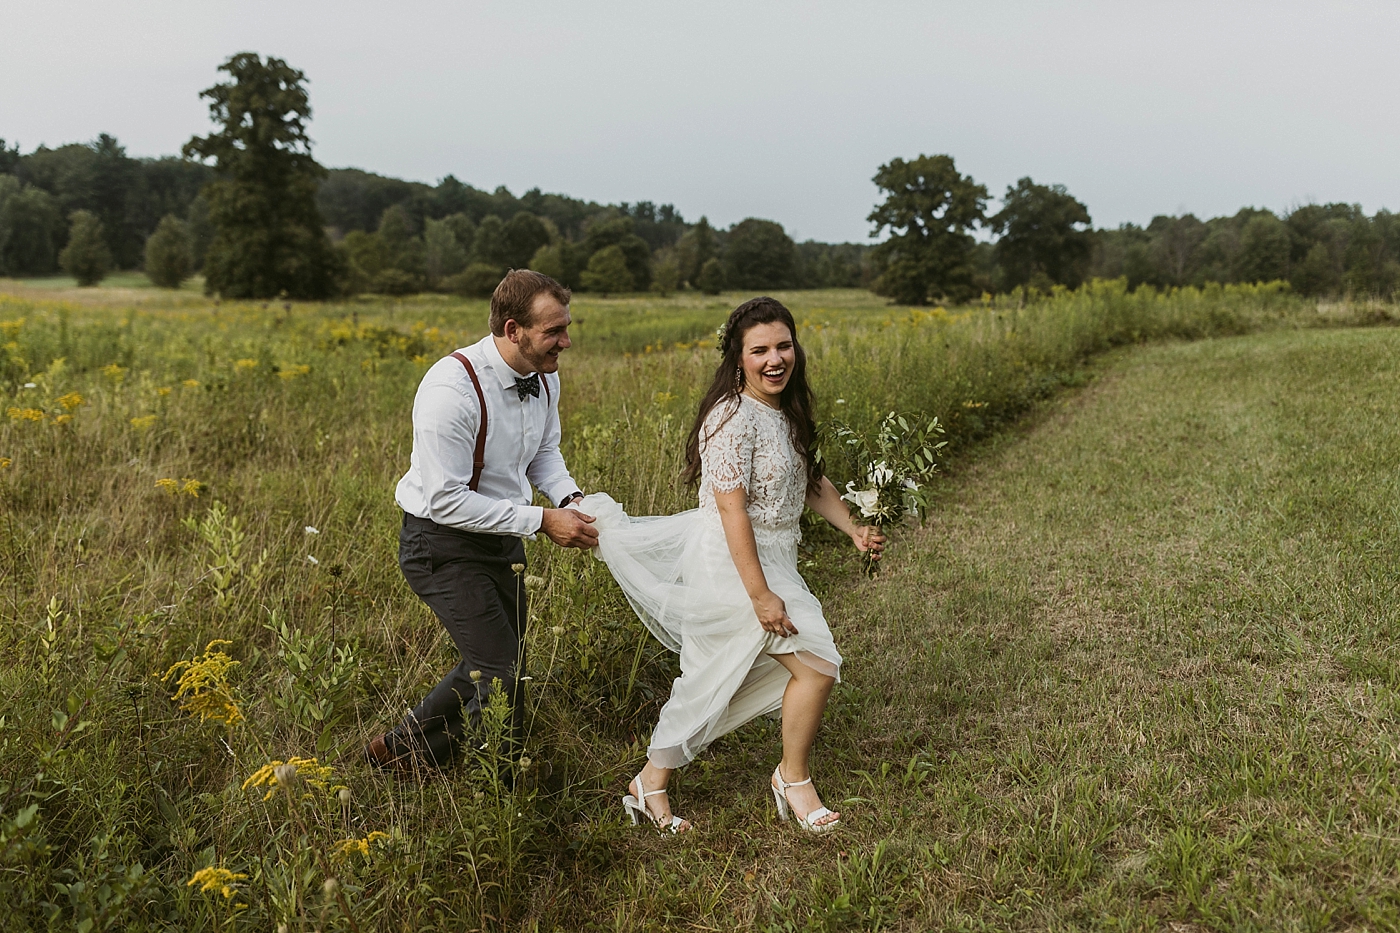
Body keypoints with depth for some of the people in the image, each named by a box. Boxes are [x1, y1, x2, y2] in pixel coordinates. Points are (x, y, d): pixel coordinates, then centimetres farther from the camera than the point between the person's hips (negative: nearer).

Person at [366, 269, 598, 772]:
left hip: (502, 536, 8)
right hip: (445, 544, -8)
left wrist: (570, 498, -6)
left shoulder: (545, 377, -4)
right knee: (499, 668, -9)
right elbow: (446, 500, -28)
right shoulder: (452, 388, -29)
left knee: (507, 660, 16)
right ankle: (399, 751, 13)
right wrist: (541, 521, -26)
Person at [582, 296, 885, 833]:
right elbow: (731, 509, -24)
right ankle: (794, 780, 16)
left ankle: (652, 784, 27)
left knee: (707, 682, 15)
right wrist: (761, 595, -24)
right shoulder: (735, 417, -20)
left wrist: (854, 529, 8)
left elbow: (810, 480, 21)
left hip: (769, 560, 10)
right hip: (735, 565, -9)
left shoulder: (784, 411, 10)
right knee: (818, 666, -6)